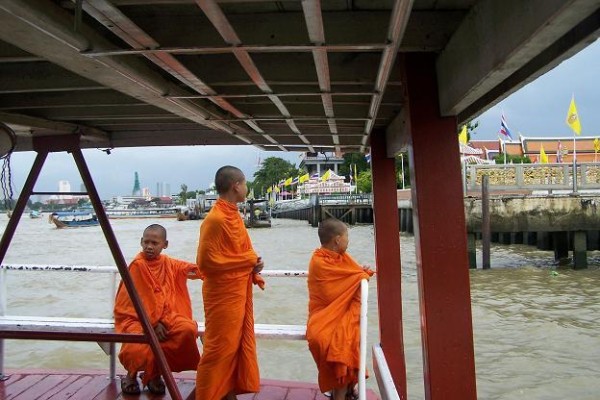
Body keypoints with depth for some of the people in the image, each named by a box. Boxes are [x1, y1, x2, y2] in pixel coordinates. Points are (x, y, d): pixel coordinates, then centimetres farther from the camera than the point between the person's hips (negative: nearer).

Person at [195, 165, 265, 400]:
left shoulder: (233, 215, 9)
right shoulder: (215, 219, -20)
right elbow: (207, 261, -22)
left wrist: (253, 267, -1)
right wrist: (249, 261, -16)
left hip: (239, 292, 9)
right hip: (223, 295, -9)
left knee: (236, 345, 16)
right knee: (220, 348, 2)